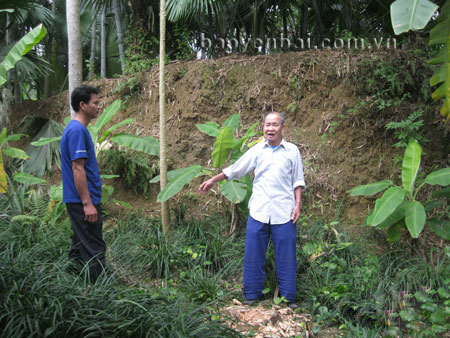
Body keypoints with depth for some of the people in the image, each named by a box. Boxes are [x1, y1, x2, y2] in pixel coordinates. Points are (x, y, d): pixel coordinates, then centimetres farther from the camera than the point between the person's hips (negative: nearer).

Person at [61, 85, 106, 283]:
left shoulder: (76, 129, 15)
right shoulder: (78, 131, -16)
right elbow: (78, 169, -21)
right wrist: (88, 203, -21)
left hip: (78, 201, 10)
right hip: (83, 201, -10)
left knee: (80, 247, 16)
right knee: (94, 250, -4)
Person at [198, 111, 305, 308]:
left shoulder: (292, 151, 5)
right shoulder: (257, 150, 7)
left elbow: (297, 181, 9)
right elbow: (234, 169, 13)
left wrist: (298, 205, 0)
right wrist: (212, 181, 14)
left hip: (284, 213, -1)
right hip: (258, 211, 1)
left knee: (286, 257, 4)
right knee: (253, 255, 6)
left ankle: (288, 297, 17)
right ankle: (252, 294, 19)